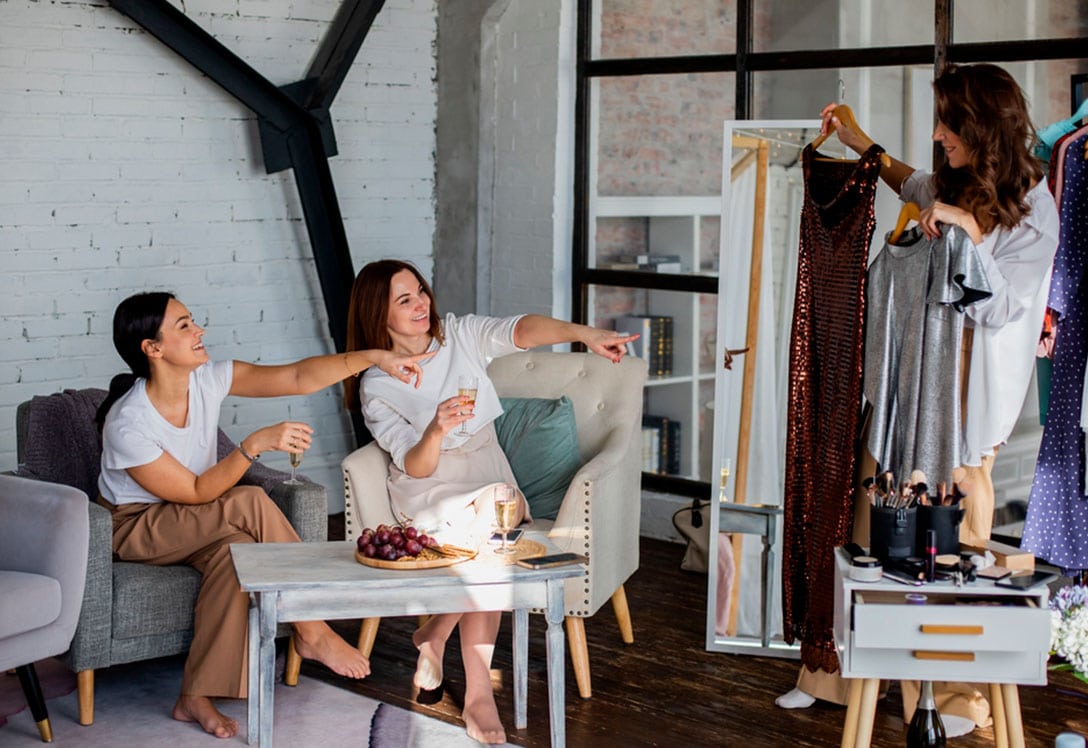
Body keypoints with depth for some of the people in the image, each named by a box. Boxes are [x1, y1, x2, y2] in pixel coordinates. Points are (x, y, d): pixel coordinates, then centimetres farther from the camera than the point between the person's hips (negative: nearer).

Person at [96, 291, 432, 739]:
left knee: (235, 548, -30)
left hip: (191, 523, 6)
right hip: (136, 528, -6)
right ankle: (312, 633, -17)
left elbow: (298, 378, -14)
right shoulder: (128, 425, -28)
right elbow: (197, 492, -26)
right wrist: (256, 444, -36)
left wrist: (374, 358, -25)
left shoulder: (207, 379, -11)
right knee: (251, 504, -29)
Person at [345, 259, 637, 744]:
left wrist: (583, 332, -40)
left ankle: (436, 634, -6)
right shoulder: (377, 387, -8)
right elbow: (415, 467, -15)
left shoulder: (461, 336, -1)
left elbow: (520, 330, -21)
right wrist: (436, 429, -37)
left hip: (490, 478, 3)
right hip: (430, 495, -2)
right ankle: (478, 692, -22)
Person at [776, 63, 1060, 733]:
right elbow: (911, 185, 33)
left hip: (964, 399, -6)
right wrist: (857, 142, 30)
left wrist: (967, 230, -22)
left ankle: (959, 697, 12)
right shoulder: (951, 187, 9)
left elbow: (998, 310, -16)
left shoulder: (1031, 210, -10)